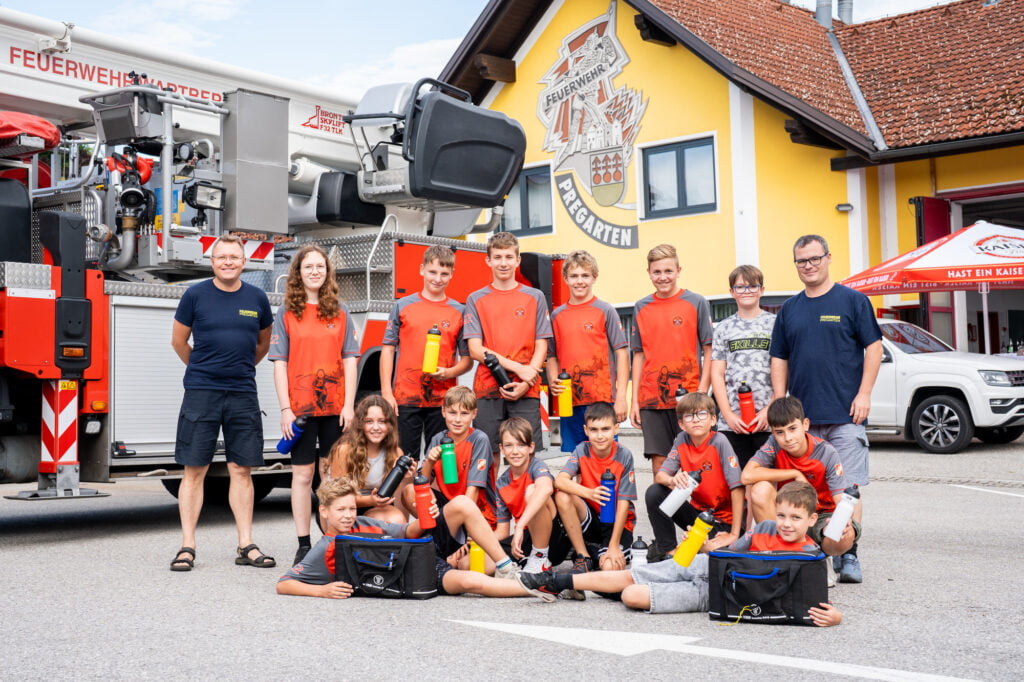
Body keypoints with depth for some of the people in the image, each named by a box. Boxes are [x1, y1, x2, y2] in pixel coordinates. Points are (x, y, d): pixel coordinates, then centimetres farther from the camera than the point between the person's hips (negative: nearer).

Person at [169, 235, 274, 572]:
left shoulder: (257, 298, 7)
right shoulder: (195, 295, 0)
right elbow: (179, 341, 10)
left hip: (243, 395, 2)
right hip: (200, 393, -2)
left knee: (241, 470, 5)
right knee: (194, 470, 0)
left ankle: (246, 546, 11)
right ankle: (187, 547, 6)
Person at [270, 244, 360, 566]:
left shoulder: (340, 311, 7)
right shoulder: (287, 313, 3)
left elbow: (350, 359, 4)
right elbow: (280, 362, 0)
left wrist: (349, 404, -4)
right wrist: (285, 409, -8)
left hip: (334, 406, 1)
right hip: (301, 406, -1)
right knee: (302, 474, 4)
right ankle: (304, 545, 9)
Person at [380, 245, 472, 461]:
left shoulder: (459, 312, 7)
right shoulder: (402, 306, 6)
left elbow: (467, 359, 8)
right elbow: (388, 350, 5)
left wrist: (450, 372, -13)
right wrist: (386, 393, -3)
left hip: (443, 400, 1)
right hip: (405, 397, -1)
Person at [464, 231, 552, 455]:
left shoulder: (535, 297, 10)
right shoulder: (476, 300, 9)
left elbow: (541, 347, 6)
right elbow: (475, 349, 0)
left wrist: (524, 384, -9)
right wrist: (516, 367, -11)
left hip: (526, 392, 0)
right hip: (488, 390, 0)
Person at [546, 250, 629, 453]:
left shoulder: (605, 311, 1)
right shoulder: (557, 315, 11)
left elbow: (622, 353, -2)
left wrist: (621, 397, -8)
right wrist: (553, 382, -3)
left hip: (602, 399, -3)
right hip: (569, 401, 3)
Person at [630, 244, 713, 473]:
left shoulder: (697, 303, 1)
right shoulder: (641, 308, 10)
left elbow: (709, 350, 1)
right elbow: (639, 355, 12)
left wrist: (702, 392, -8)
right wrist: (634, 400, 8)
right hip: (651, 398, 3)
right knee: (659, 461, 4)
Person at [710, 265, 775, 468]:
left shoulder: (774, 324, 5)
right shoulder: (723, 328, 11)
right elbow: (717, 374, 8)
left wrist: (769, 410, -9)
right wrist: (728, 415, -3)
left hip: (768, 421, -2)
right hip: (731, 423, 2)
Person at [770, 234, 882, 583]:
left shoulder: (853, 300, 2)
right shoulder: (789, 309, 14)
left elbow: (873, 347, -1)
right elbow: (779, 359, 15)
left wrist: (864, 394, -9)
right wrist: (780, 403, 5)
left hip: (844, 414, -4)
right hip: (801, 417, 4)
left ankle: (848, 555, 0)